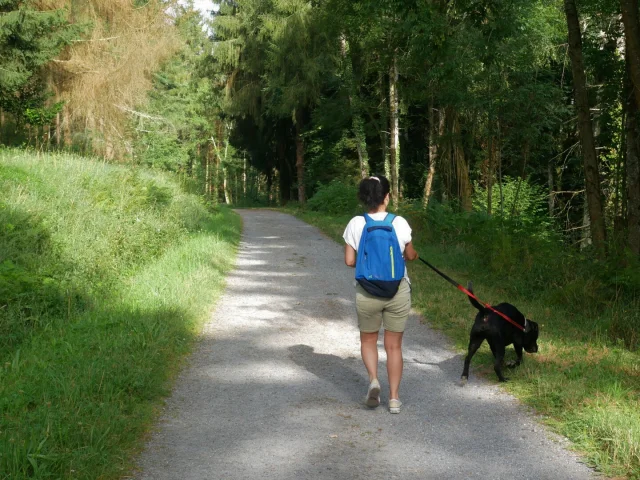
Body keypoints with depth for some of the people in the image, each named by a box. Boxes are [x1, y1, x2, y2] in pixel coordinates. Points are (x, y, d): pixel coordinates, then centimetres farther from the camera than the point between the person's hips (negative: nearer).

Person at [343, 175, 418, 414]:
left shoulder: (356, 224, -8)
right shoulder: (399, 223, -8)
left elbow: (349, 261, -6)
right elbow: (410, 255, 4)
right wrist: (415, 254, 27)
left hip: (367, 292, 0)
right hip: (398, 291, 0)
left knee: (368, 340, 21)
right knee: (394, 345, 13)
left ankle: (373, 380, -1)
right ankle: (394, 397, 14)